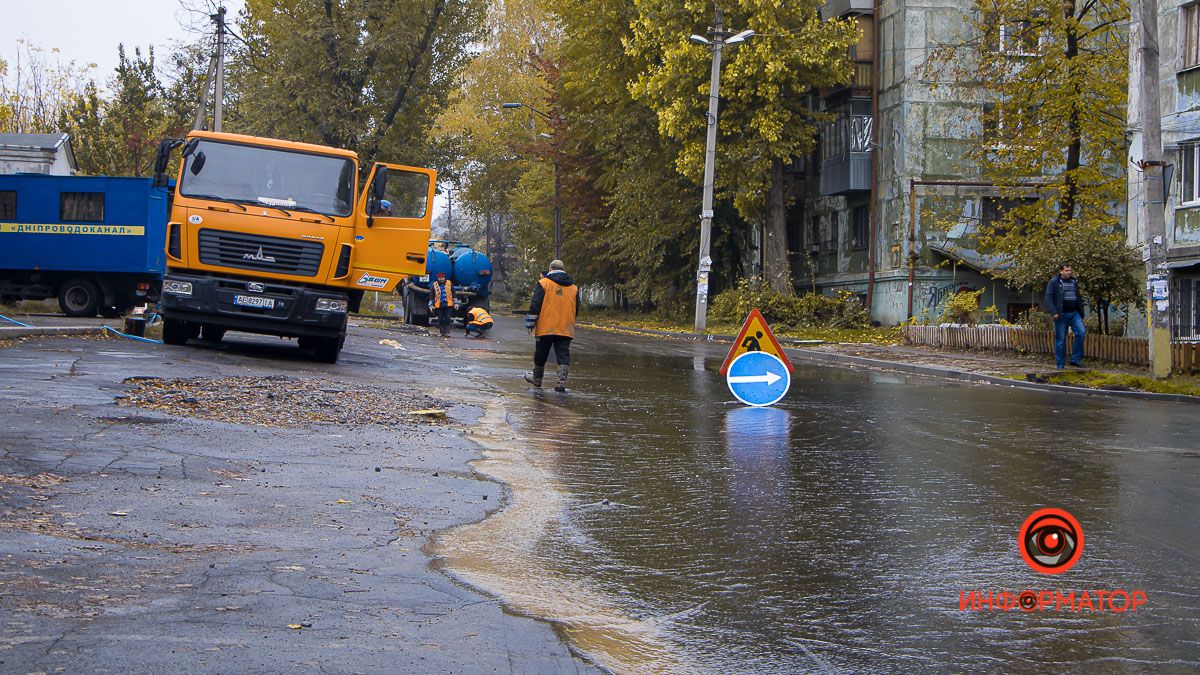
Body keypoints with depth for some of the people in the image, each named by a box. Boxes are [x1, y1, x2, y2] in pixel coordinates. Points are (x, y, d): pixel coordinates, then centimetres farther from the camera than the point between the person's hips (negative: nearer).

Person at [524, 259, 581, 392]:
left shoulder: (543, 283, -2)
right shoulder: (573, 287, 11)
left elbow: (535, 305, -7)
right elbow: (576, 310, 17)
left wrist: (530, 323, -1)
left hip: (545, 327, -2)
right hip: (566, 329, 2)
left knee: (541, 354, 13)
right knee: (563, 355, 1)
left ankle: (537, 378, 28)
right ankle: (562, 381, -12)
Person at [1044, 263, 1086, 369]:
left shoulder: (1074, 282, 17)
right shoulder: (1054, 282, -1)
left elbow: (1079, 298, 24)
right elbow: (1049, 298, -8)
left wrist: (1081, 313, 20)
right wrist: (1054, 312, -18)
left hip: (1074, 314, 5)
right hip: (1061, 314, -5)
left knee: (1081, 332, -14)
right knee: (1060, 339, -1)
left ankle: (1076, 359, -6)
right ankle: (1060, 365, 6)